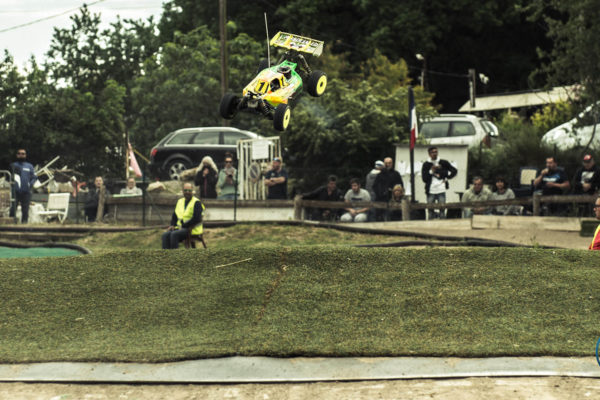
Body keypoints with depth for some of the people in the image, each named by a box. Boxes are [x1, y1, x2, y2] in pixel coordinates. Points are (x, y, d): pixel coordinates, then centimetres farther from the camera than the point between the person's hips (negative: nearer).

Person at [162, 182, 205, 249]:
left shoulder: (196, 203, -6)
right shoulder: (180, 201, 16)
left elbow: (196, 219, -17)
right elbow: (174, 215, 24)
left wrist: (183, 225, -16)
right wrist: (172, 225, 4)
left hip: (193, 230, -7)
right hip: (180, 228, 7)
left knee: (174, 234, -32)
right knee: (165, 235, -19)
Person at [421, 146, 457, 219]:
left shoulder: (444, 163, 6)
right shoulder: (426, 165, 4)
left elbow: (454, 171, 13)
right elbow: (424, 178, -3)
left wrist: (447, 178, 5)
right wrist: (431, 171, -13)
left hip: (441, 191, 0)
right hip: (430, 191, 0)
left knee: (442, 210, -1)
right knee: (430, 212, 3)